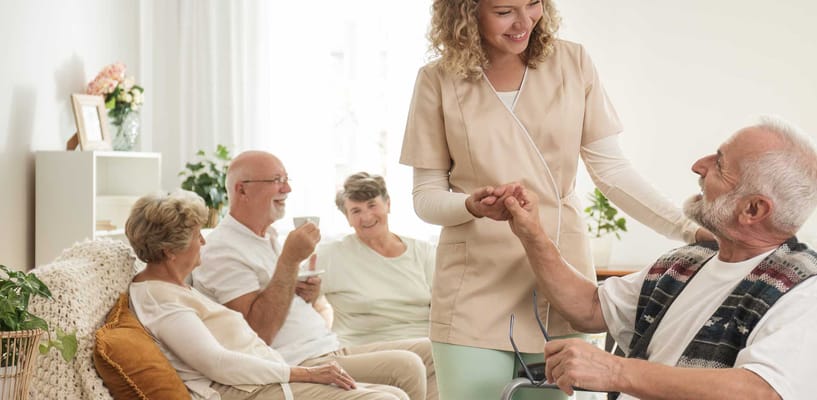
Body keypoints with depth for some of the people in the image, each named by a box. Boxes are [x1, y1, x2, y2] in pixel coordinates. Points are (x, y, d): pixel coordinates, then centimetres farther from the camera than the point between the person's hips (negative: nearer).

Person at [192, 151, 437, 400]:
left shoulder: (268, 237, 19)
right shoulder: (221, 250, -11)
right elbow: (259, 333, -20)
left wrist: (310, 294, 4)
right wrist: (290, 259, -20)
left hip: (332, 350, 10)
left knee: (429, 352, 0)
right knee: (405, 367, -25)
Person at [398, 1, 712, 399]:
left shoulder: (572, 63, 3)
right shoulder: (438, 80, 0)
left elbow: (611, 169, 2)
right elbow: (426, 195, 2)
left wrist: (688, 229, -10)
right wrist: (472, 205, -20)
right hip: (477, 289, -1)